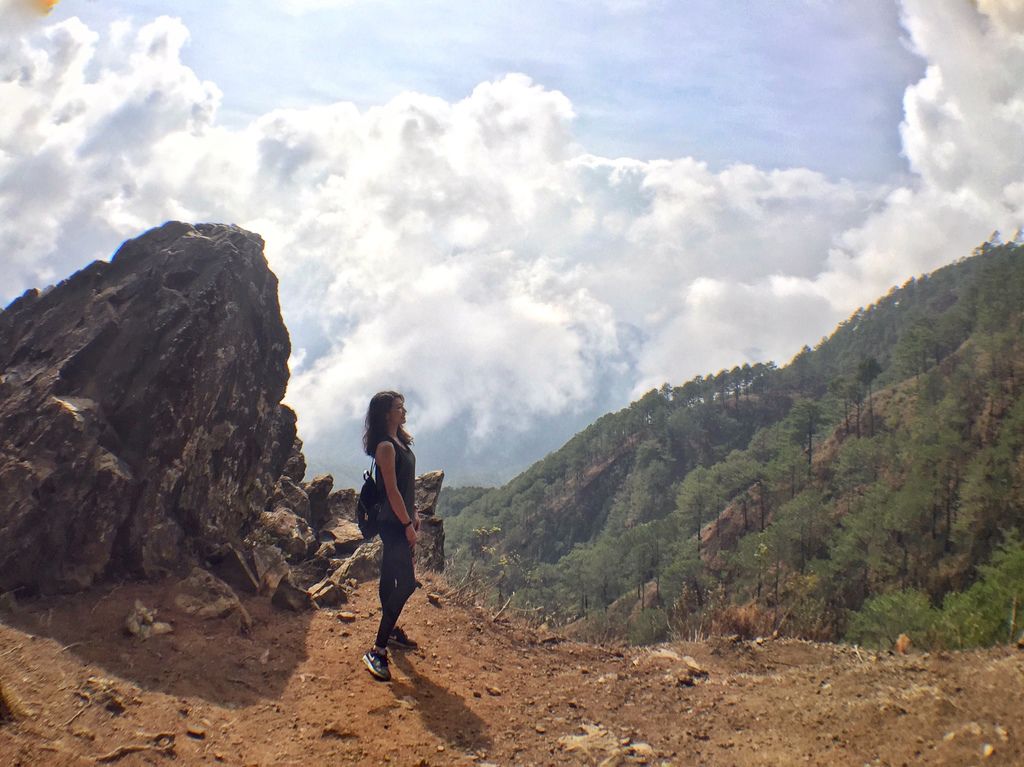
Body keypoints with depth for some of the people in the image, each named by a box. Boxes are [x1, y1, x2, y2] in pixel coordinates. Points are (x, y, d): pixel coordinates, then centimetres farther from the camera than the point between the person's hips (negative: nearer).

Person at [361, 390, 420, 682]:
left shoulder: (399, 441, 11)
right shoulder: (385, 446, -18)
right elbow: (392, 490, -20)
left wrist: (414, 513, 18)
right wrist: (408, 525, -17)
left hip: (401, 521, 10)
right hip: (393, 524, -10)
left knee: (391, 578, 20)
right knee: (406, 584, -12)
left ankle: (391, 629, 34)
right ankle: (377, 651, -9)